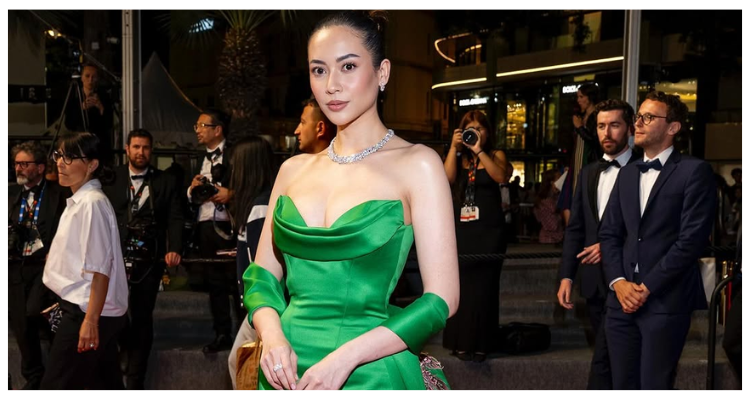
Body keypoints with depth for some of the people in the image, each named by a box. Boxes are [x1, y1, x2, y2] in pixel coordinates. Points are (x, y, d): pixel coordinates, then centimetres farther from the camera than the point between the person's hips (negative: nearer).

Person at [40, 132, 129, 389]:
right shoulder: (79, 201, 14)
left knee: (55, 387, -4)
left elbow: (100, 268, -21)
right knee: (106, 385, 14)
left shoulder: (92, 203, -16)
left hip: (86, 311, -10)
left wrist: (90, 320, -22)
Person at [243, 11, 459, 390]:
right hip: (290, 372, 4)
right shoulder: (294, 169, 5)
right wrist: (272, 335, -11)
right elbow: (262, 275, 9)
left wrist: (345, 356, -19)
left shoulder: (416, 165, -8)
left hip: (370, 374, -4)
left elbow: (441, 299, -11)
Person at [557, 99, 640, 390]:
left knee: (603, 360, -11)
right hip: (594, 281, 6)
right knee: (611, 358, 15)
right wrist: (566, 276, 4)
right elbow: (575, 229, 12)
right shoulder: (588, 173, 14)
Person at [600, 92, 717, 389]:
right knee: (623, 385, 10)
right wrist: (619, 282, -4)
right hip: (622, 299, 6)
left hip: (666, 301, -6)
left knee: (654, 386, 1)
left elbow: (692, 239, -11)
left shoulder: (694, 171, -3)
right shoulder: (627, 173, 17)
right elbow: (609, 232, 12)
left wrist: (647, 287, -12)